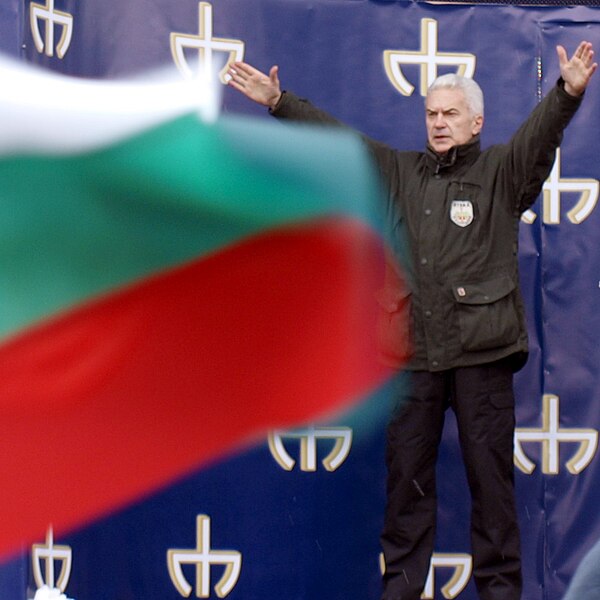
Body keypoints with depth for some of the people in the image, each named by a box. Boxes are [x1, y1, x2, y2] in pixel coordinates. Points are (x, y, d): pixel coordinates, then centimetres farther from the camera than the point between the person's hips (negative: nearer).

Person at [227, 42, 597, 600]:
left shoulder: (502, 172, 3)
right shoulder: (401, 172, 14)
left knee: (489, 470, 1)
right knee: (407, 469, 9)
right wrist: (279, 102, 9)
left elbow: (540, 133, -15)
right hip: (413, 347, 4)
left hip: (481, 348, -3)